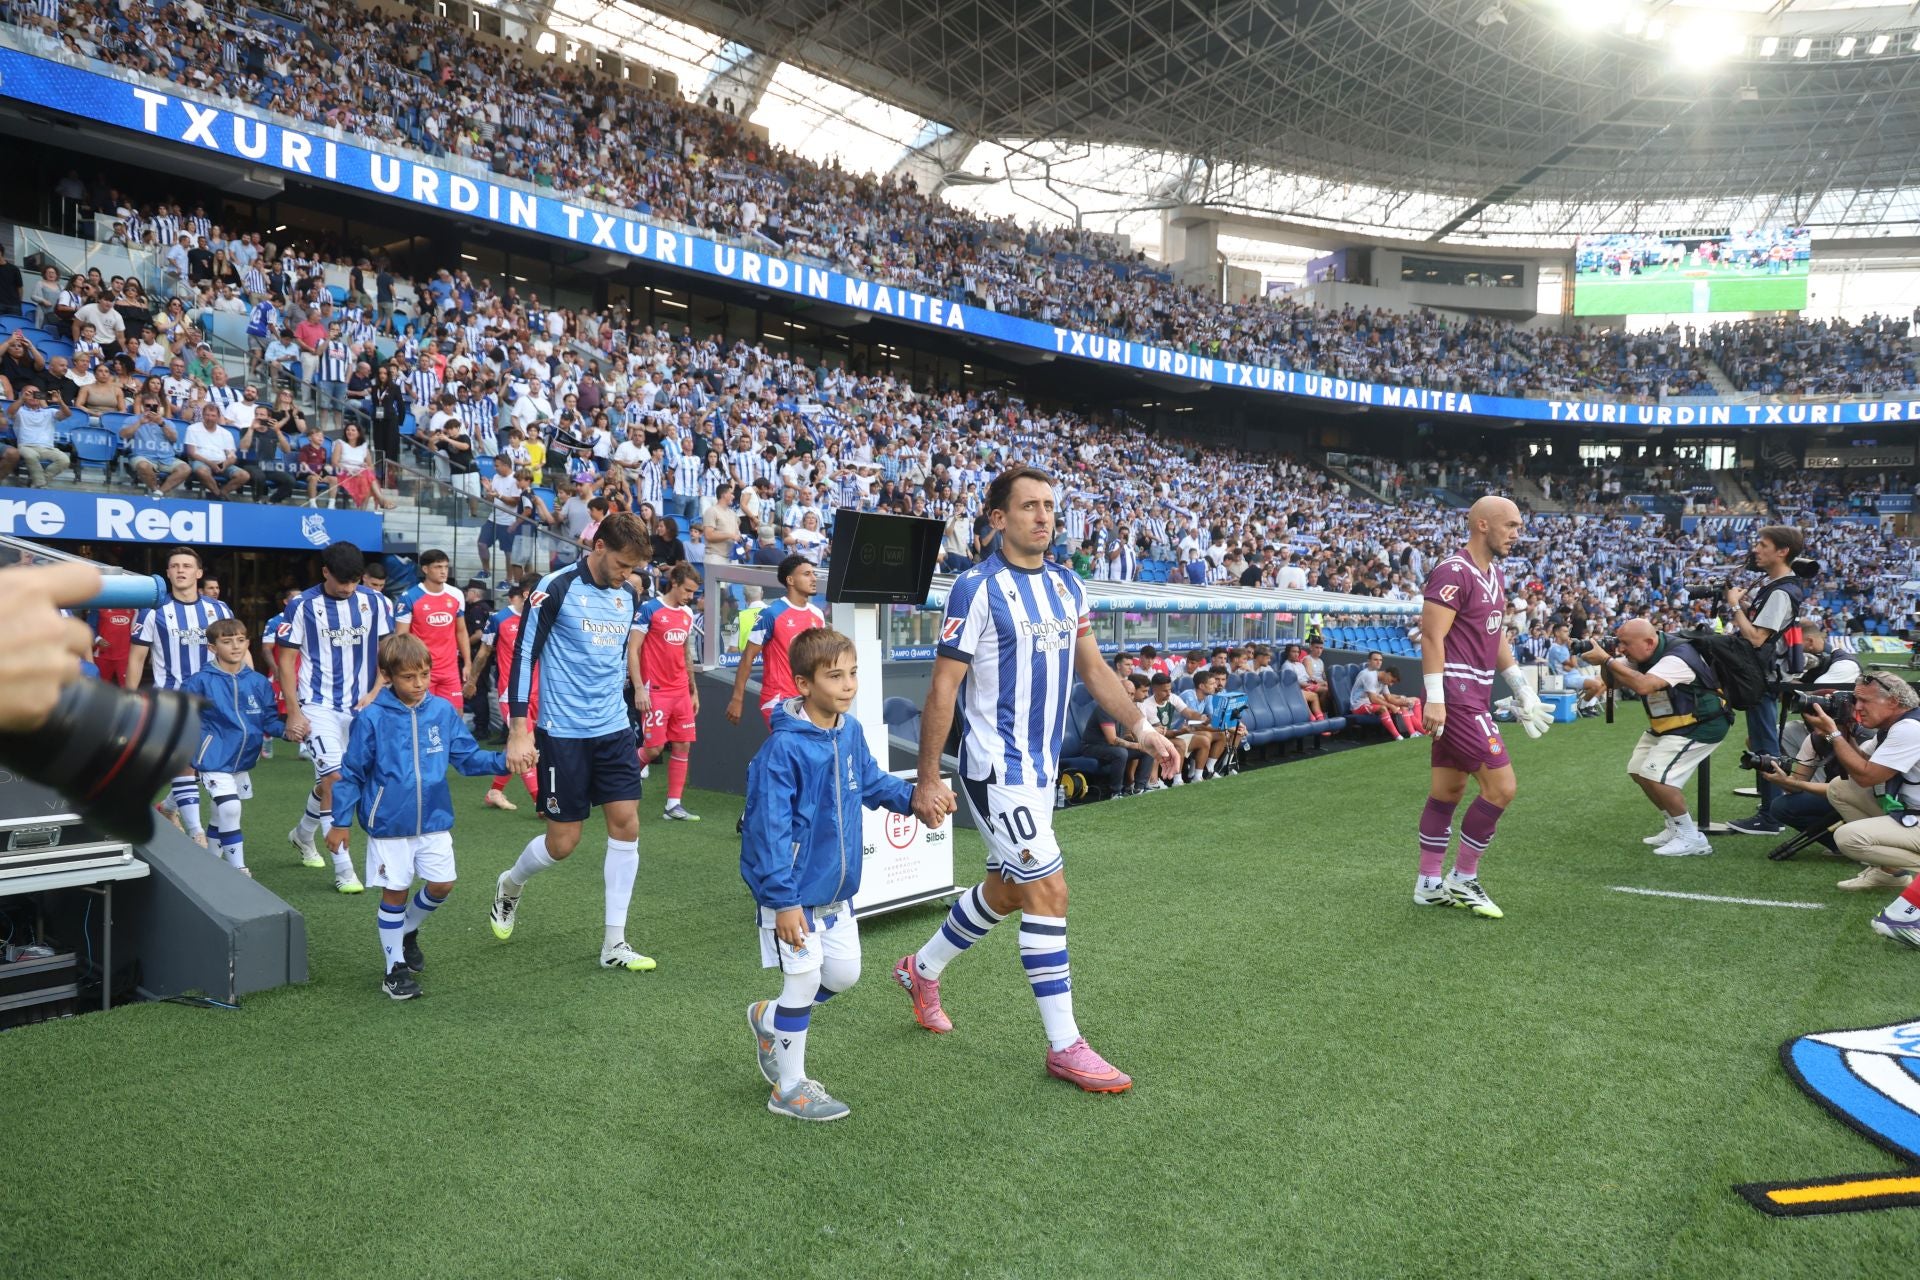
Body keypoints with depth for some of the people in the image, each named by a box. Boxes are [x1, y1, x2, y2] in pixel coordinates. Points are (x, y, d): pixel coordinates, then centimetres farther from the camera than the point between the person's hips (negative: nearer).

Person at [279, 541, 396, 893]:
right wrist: (293, 713, -7)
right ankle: (343, 868, -8)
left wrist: (375, 693, -4)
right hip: (318, 706, -3)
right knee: (335, 779, -14)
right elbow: (286, 660, -2)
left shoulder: (375, 602, 1)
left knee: (327, 782, 15)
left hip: (360, 706, 3)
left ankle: (303, 835, 44)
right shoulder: (303, 605, -5)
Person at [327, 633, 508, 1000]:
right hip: (389, 824, -3)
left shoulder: (443, 710, -3)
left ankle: (407, 930, 38)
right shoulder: (372, 718, -11)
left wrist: (503, 761, -17)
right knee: (395, 892, 6)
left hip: (434, 819, 3)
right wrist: (341, 822, -1)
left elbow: (468, 756, 1)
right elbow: (352, 772, -4)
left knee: (442, 884, 9)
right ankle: (394, 966, 21)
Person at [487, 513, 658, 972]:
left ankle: (613, 943, 7)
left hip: (615, 730, 6)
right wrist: (518, 731, -15)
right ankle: (509, 885, 35)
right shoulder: (556, 589, -12)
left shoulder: (629, 596, 7)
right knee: (563, 840, 1)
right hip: (563, 734, -6)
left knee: (626, 824, -2)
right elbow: (523, 656, -11)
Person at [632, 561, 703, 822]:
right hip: (656, 691, -6)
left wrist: (694, 690, 18)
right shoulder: (649, 609, -9)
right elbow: (632, 651, -9)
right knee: (654, 748, -6)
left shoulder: (688, 613, 11)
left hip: (681, 691, 6)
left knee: (683, 746, 4)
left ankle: (674, 805, 11)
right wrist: (639, 688, -15)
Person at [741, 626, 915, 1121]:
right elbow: (769, 828, -23)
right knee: (804, 982, 1)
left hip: (835, 887, 8)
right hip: (793, 892, -8)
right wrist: (782, 899, -23)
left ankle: (769, 1018, 41)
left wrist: (911, 796, -1)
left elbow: (871, 780, 16)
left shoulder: (850, 732, 0)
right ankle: (789, 1089, 20)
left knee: (843, 973, 16)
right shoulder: (783, 748, -24)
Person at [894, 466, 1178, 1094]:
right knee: (1049, 891, -10)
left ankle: (922, 969, 42)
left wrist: (1144, 727, 7)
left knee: (1005, 889, 19)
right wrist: (927, 779, -14)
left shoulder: (1067, 584, 8)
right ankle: (1064, 1047, 1)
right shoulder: (977, 588, -14)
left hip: (1040, 768, 8)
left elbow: (1094, 668, 16)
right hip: (995, 768, -8)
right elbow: (943, 688, -13)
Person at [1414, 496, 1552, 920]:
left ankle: (1429, 885, 20)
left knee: (1448, 790, 13)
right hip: (1456, 695, -10)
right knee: (1501, 786, -8)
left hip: (1476, 693, 10)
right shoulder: (1453, 572, -14)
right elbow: (1431, 636, -19)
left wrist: (1521, 687, 23)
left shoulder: (1494, 575, 16)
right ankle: (1463, 879, 6)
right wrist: (1434, 699, -23)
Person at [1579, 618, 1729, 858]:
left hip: (1701, 726, -10)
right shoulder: (1641, 654, -2)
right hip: (1667, 725, 10)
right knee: (1638, 770, 10)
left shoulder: (1677, 658, -30)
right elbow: (1612, 680, -6)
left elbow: (1643, 685, -43)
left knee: (1655, 775, -20)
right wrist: (1606, 663, -27)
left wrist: (1606, 660, -39)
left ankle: (1692, 839, -7)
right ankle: (1677, 829, 23)